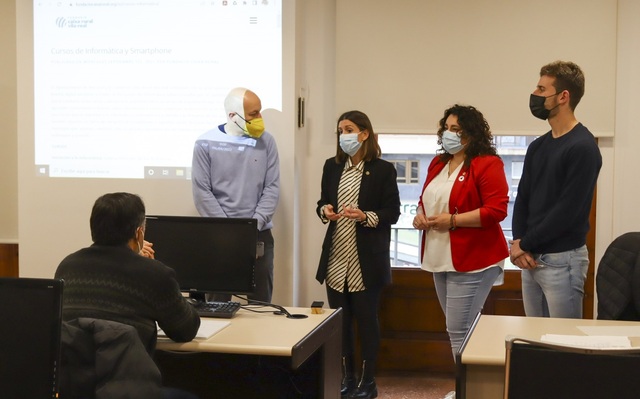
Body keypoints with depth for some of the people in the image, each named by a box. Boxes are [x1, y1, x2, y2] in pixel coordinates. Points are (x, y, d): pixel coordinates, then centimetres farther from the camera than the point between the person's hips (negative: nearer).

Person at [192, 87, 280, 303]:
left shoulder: (266, 141, 3)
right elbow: (202, 191, -6)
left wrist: (254, 225, -11)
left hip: (260, 235, 2)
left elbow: (272, 187, 2)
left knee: (261, 301, 7)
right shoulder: (206, 143, -3)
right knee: (217, 300, 3)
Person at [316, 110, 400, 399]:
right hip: (336, 258, 4)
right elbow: (322, 203, 14)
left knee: (366, 319, 4)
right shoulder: (332, 166, 8)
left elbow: (393, 212, -6)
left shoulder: (383, 169, -6)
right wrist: (325, 211, -9)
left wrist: (365, 216, -22)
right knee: (340, 320, 9)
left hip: (367, 260, -4)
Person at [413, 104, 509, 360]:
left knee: (459, 330, -10)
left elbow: (497, 210, -19)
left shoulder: (486, 164, -11)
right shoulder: (438, 163, 14)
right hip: (440, 259, 9)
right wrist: (420, 215, 4)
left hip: (473, 260, -8)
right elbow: (426, 201, 27)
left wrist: (453, 220, -21)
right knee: (458, 328, 14)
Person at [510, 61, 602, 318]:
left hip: (562, 260, -8)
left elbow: (568, 210, -18)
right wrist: (517, 242, -5)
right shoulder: (537, 146, 12)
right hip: (531, 259, 8)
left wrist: (525, 244, -11)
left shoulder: (582, 147, -13)